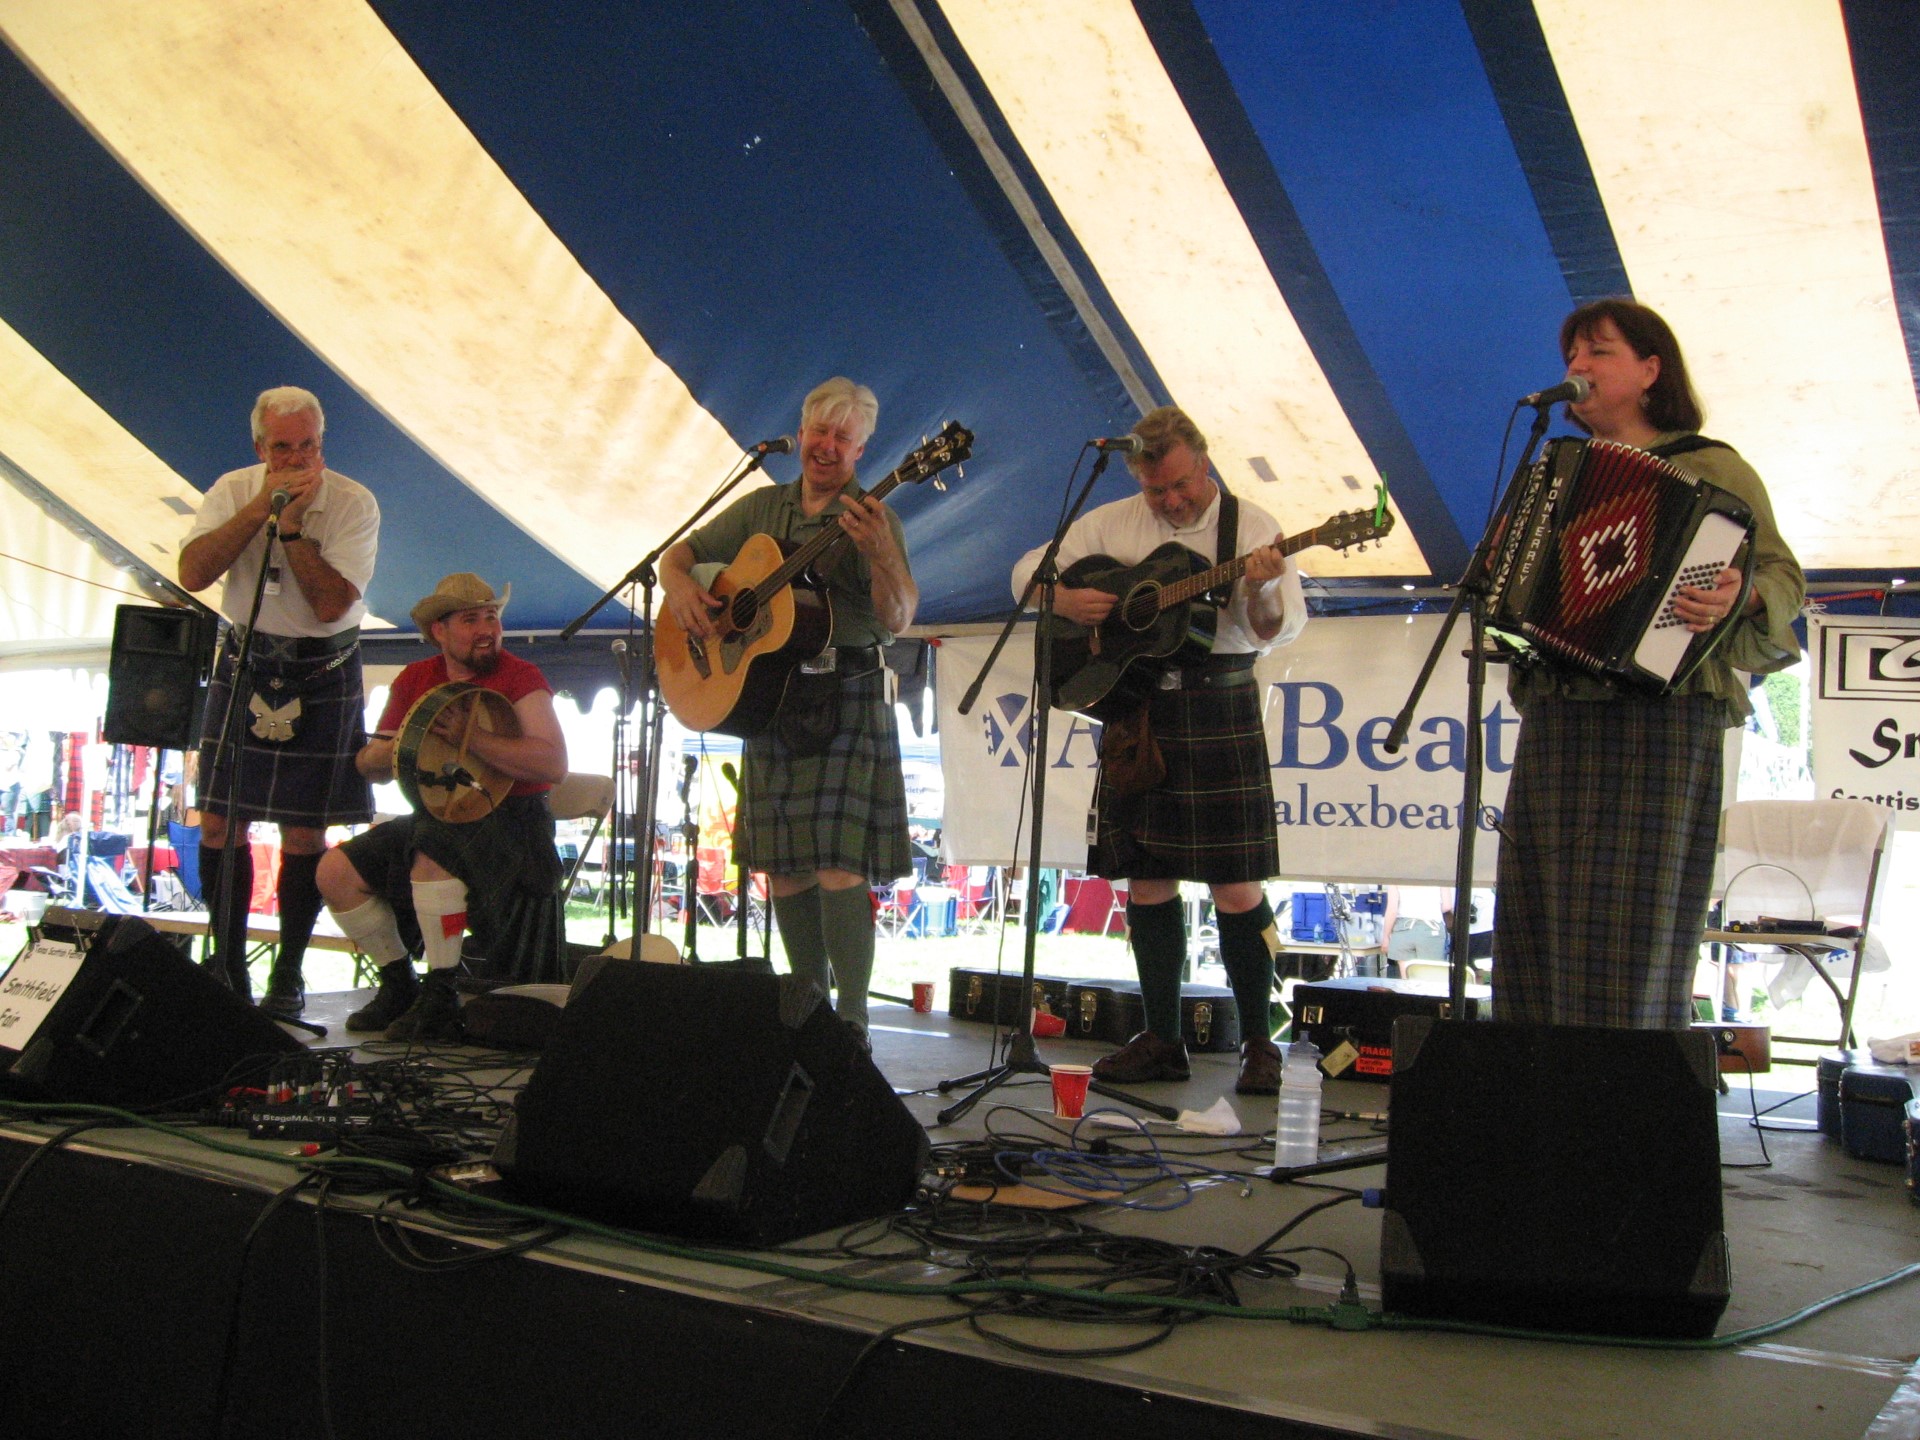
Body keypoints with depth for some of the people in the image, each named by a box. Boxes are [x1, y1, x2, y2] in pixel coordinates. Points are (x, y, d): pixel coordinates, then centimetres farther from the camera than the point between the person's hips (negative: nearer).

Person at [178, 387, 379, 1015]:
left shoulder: (353, 503, -11)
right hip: (242, 662, 3)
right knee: (220, 823, 1)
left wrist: (291, 526, -25)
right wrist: (263, 506, -21)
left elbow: (331, 603, -20)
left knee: (304, 831, -1)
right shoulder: (234, 489, -2)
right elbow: (192, 573, -17)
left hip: (322, 673, -3)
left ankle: (289, 973, 13)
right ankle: (228, 966, 15)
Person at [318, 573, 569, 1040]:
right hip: (435, 819, 7)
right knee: (337, 870, -7)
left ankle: (441, 999, -23)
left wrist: (468, 735, -28)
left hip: (511, 822, -7)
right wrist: (393, 751, -10)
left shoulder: (520, 677, -8)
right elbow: (372, 767, 15)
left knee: (433, 849, -34)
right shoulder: (415, 680, 9)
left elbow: (554, 765, -23)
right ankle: (399, 985, 9)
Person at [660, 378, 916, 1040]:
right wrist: (680, 585, -3)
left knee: (838, 865, -13)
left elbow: (898, 620, -14)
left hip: (846, 699, -5)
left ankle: (852, 1021, -5)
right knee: (783, 866, 8)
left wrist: (880, 552, -32)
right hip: (769, 699, 5)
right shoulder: (762, 508, 14)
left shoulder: (871, 516, -2)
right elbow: (679, 553, 20)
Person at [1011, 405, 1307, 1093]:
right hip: (1133, 707, 4)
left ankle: (1258, 1043, 8)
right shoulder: (1110, 525, 9)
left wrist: (1263, 590, -30)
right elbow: (1027, 570, 13)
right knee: (1146, 879, 7)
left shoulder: (1248, 525, 0)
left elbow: (1276, 631, -8)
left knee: (1237, 886, -5)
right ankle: (1162, 1039, 17)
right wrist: (1065, 601, -7)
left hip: (1220, 708, -3)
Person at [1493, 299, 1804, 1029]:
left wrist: (1739, 599, -26)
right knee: (1538, 926, 4)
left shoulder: (1710, 468, 2)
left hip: (1656, 715, -7)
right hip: (1556, 717, 7)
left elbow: (1783, 573, -5)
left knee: (1633, 938, -8)